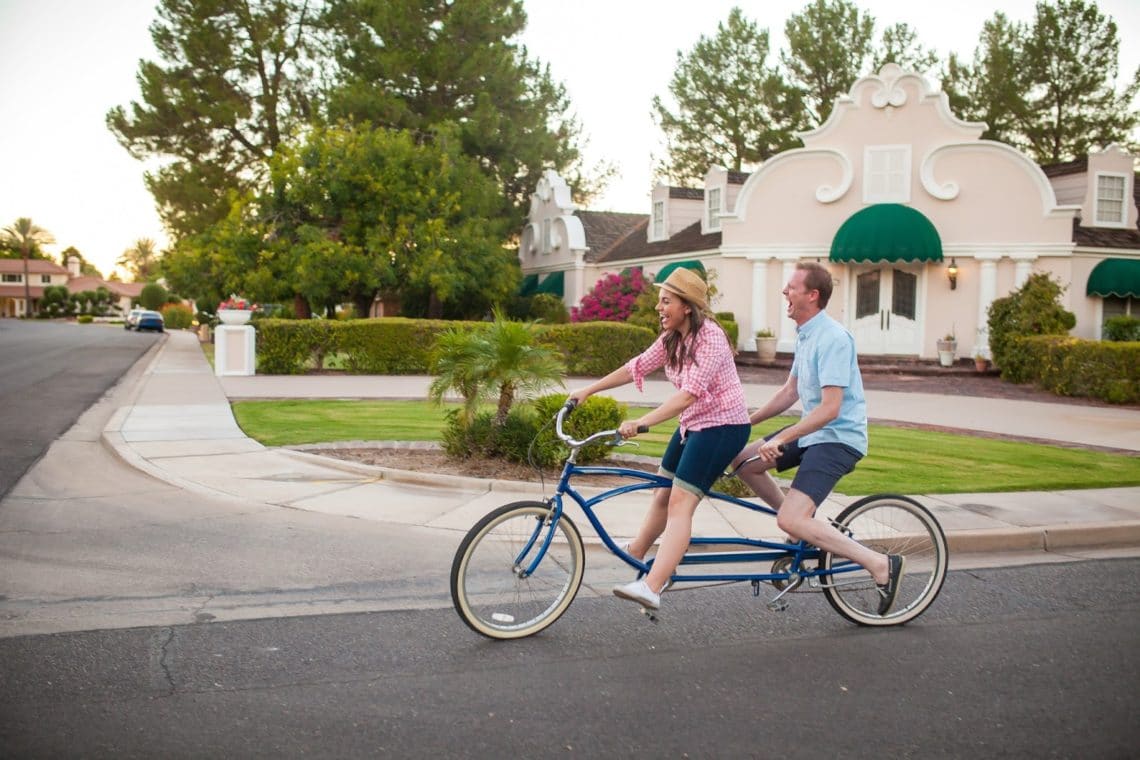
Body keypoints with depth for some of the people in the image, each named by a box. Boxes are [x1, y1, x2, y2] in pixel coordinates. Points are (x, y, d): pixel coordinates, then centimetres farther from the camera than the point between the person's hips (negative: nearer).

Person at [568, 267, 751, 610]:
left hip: (723, 426, -9)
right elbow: (638, 366, 11)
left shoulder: (709, 337, -22)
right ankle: (637, 552, 40)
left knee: (680, 502, -17)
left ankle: (651, 588, -22)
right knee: (663, 491, 18)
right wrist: (588, 390, 9)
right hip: (693, 425, 9)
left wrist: (641, 423, -40)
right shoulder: (672, 338, 5)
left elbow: (689, 393, -32)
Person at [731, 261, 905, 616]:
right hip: (814, 431, 10)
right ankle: (806, 530, 18)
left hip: (839, 438, -10)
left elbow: (830, 408, -26)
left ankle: (881, 564, -10)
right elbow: (790, 392, 18)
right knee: (743, 461, 9)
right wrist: (745, 422, 13)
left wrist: (780, 440, -28)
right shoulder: (805, 335, 11)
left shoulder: (833, 338, -20)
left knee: (790, 520, -20)